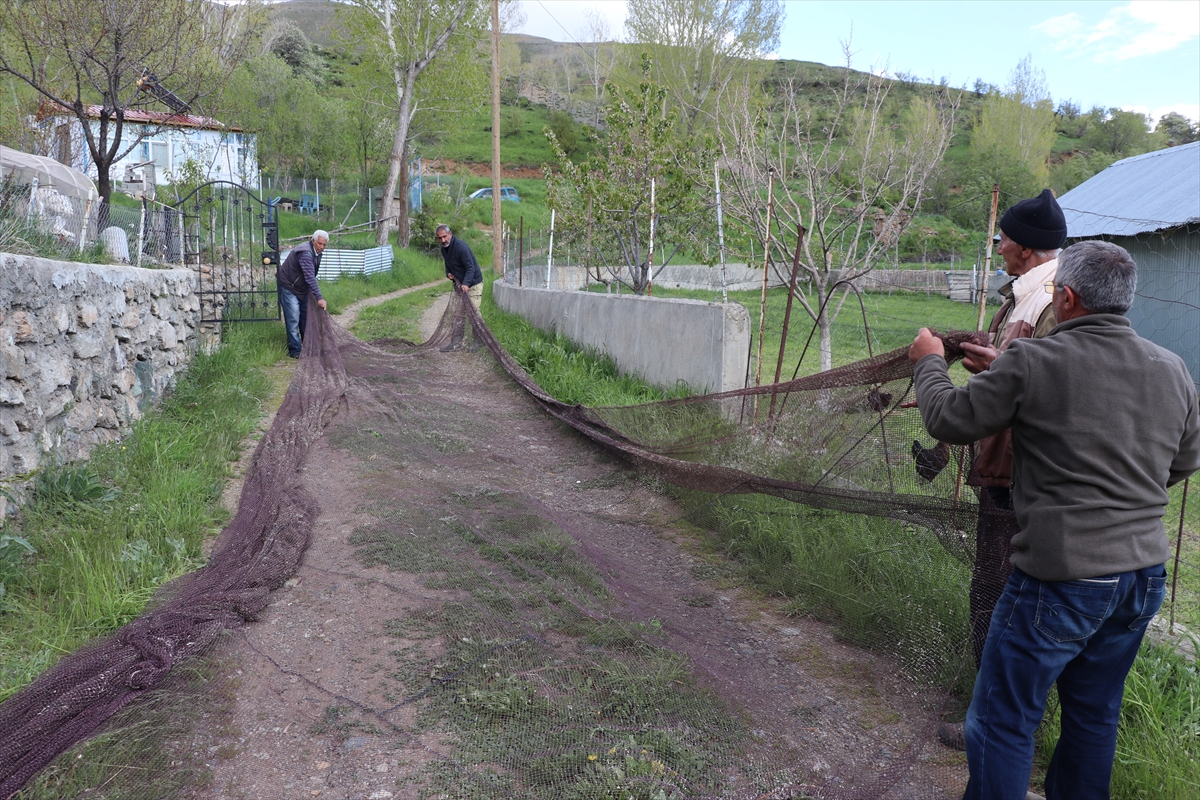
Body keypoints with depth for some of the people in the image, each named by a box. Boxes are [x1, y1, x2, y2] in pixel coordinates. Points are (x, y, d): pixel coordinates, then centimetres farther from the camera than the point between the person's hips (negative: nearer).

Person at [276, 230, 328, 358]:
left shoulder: (316, 252, 3)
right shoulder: (305, 253, -28)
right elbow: (310, 277, -37)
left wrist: (317, 296, 16)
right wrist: (319, 298, -42)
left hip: (301, 289, 10)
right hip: (288, 287, -10)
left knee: (305, 318, 14)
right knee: (293, 320, -10)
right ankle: (295, 351, -6)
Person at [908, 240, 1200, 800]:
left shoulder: (1031, 363, -16)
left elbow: (948, 420, -7)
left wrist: (929, 363, 10)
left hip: (1061, 580, -7)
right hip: (1144, 576, 7)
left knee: (1002, 721, 7)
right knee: (1095, 714, 23)